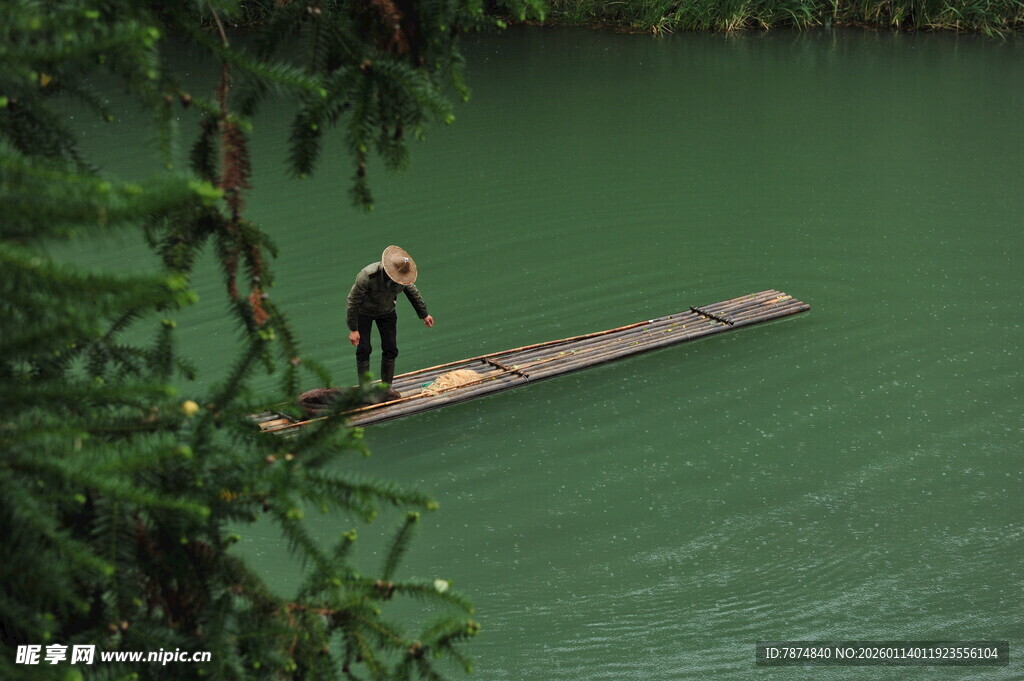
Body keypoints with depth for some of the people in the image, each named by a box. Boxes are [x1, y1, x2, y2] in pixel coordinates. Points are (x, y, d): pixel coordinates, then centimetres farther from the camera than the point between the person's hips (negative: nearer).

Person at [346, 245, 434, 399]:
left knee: (391, 349, 1)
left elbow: (413, 293, 1)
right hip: (364, 312, -4)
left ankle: (387, 386, 16)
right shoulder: (367, 276, -37)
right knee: (364, 349, -5)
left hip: (387, 312, 4)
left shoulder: (403, 277, -22)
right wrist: (353, 329, -25)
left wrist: (424, 314, 13)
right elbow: (353, 301, -28)